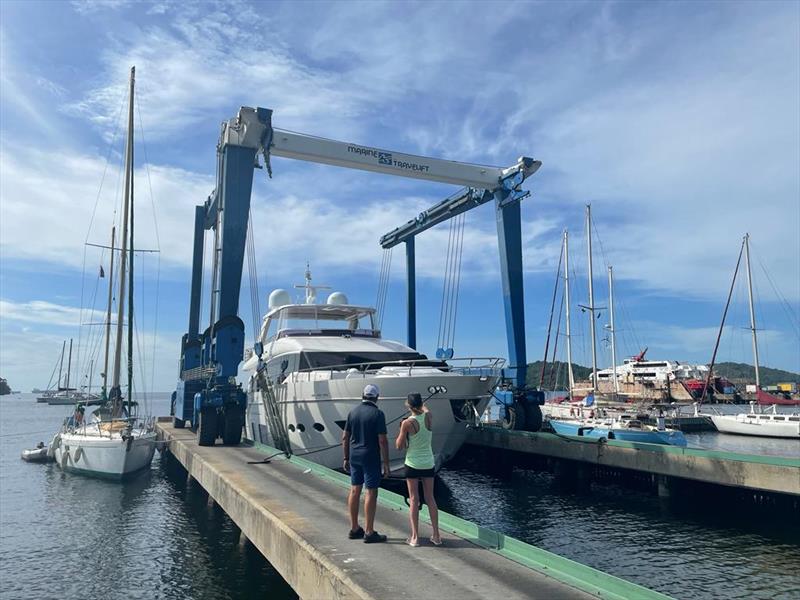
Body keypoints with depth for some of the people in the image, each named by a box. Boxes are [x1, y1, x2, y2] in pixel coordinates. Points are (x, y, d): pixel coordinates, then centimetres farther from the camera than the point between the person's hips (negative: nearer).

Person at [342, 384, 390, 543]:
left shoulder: (353, 412, 5)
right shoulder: (377, 414, -12)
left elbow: (345, 437, 8)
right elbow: (382, 441, -15)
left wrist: (346, 458, 16)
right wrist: (386, 463, -9)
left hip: (354, 456, 6)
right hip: (370, 458, -6)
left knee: (354, 490, 13)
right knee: (371, 492, 0)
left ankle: (354, 529, 21)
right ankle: (369, 533, 3)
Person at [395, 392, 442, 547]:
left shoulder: (407, 423, -16)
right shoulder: (429, 417, -4)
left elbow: (399, 446, -8)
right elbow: (425, 409, 23)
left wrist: (400, 430, 5)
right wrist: (419, 403, 42)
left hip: (413, 464, -4)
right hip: (428, 463, 4)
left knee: (414, 500, 5)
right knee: (430, 499, 12)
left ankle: (415, 537, 7)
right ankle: (436, 536, 16)